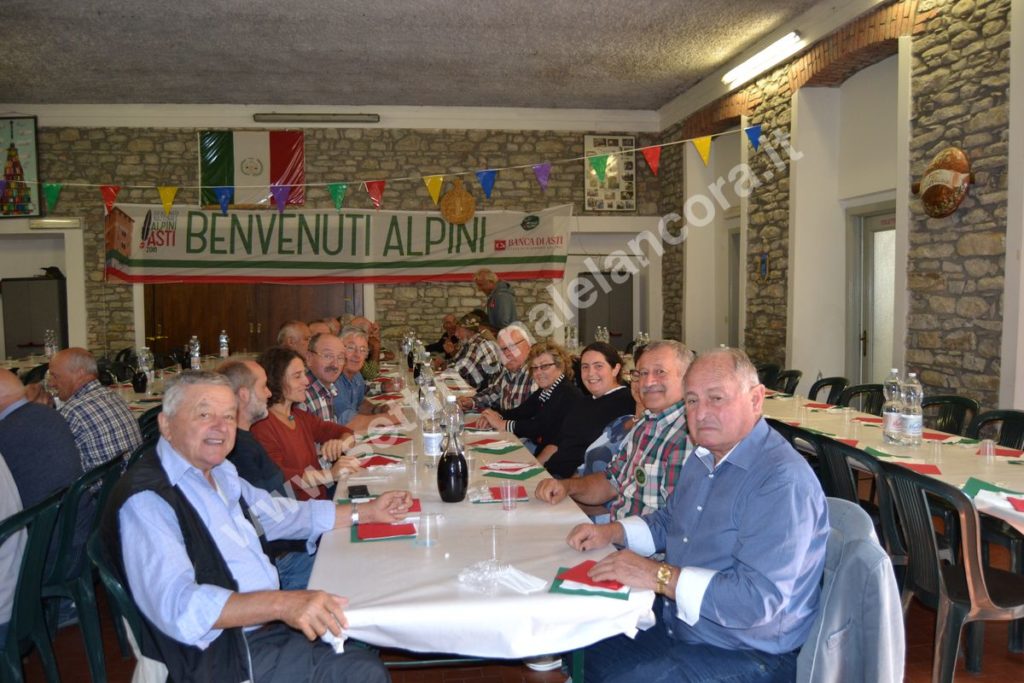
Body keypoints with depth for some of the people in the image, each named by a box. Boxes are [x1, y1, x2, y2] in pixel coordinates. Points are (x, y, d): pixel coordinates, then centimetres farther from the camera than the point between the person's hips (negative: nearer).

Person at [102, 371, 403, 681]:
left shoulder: (221, 472, 9)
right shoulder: (146, 498, -19)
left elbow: (280, 514, 22)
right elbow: (178, 606, -31)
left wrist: (368, 511, 18)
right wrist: (282, 603, -41)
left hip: (274, 623, 8)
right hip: (226, 658, -8)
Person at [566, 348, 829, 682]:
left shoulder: (782, 481, -27)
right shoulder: (704, 457, 6)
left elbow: (758, 599, -32)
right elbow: (669, 521, 20)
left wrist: (658, 575, -28)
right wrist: (612, 532, 2)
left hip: (746, 655, -8)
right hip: (676, 623, 9)